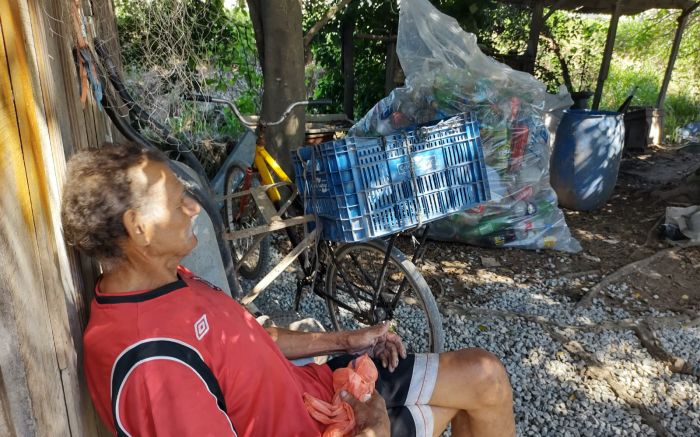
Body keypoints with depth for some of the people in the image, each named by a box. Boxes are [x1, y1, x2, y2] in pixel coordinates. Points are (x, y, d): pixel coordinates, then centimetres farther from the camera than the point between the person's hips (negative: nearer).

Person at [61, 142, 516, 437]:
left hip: (311, 390, 8)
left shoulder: (161, 278, -2)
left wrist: (346, 340, 5)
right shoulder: (150, 361, -33)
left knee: (485, 377, 5)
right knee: (483, 393, 1)